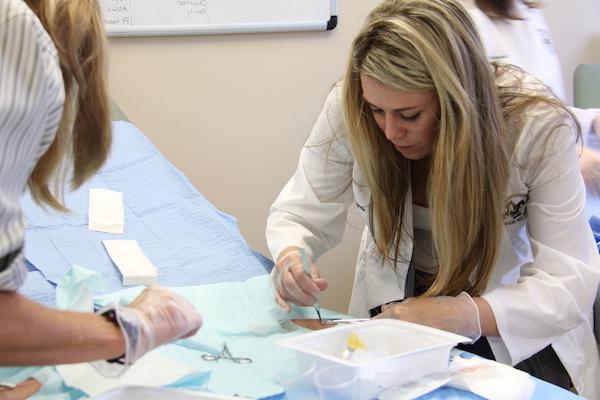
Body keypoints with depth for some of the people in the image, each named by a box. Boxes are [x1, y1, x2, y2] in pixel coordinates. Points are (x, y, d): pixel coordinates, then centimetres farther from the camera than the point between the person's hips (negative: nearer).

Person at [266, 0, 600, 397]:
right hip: (395, 306, 1)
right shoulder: (349, 109, -20)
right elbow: (299, 214, -8)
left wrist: (463, 316, -37)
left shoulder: (539, 125, -23)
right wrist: (291, 258, -32)